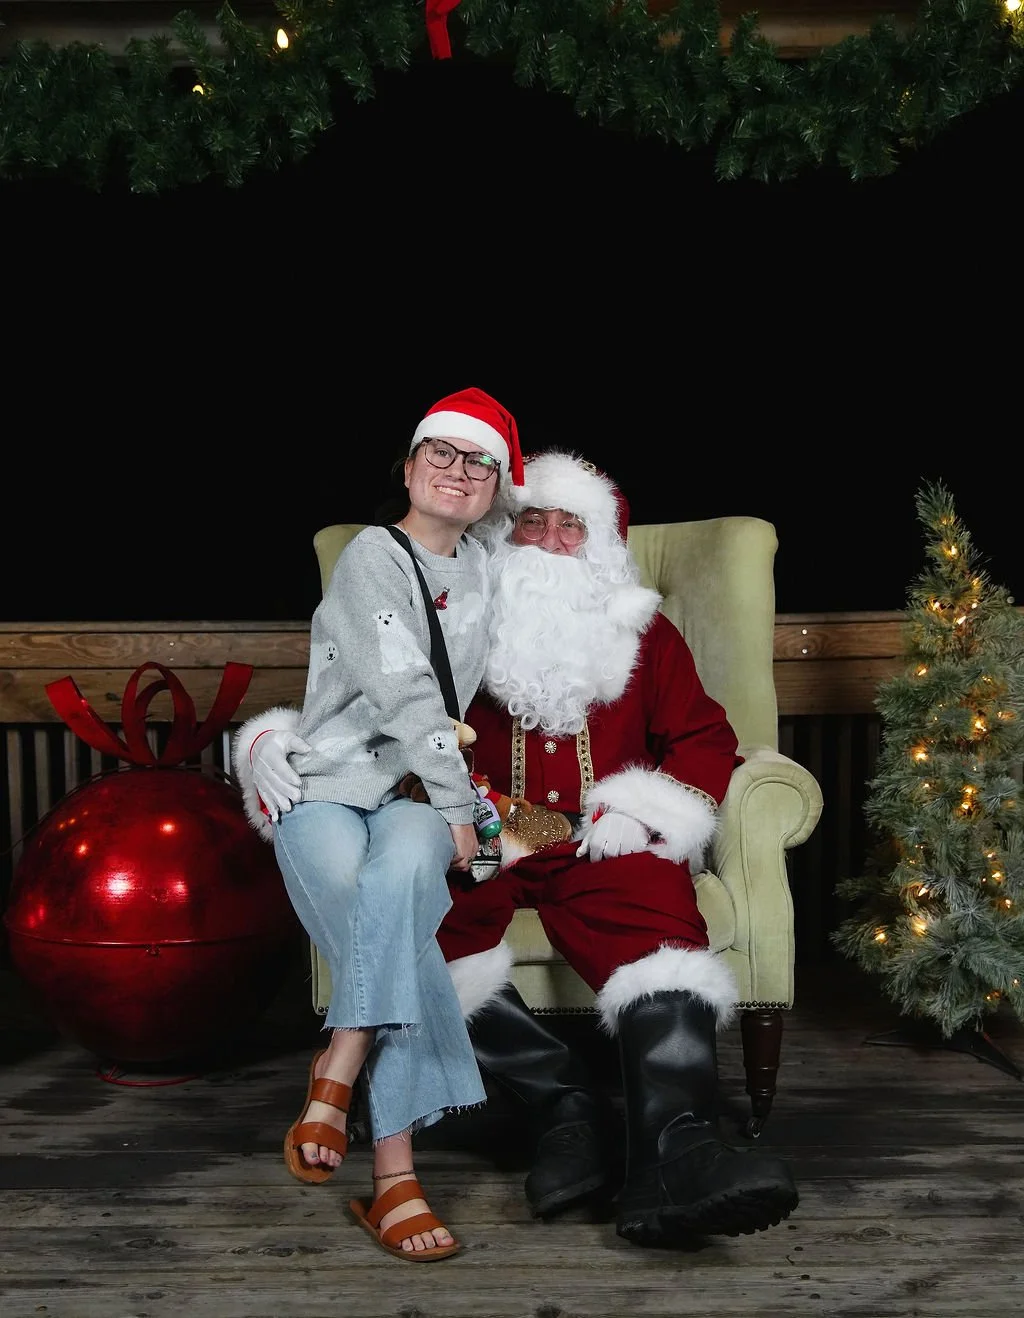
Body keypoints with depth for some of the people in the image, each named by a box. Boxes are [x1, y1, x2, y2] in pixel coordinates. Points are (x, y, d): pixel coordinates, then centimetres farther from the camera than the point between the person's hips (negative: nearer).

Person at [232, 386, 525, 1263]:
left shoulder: (480, 571, 18)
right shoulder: (371, 558, -1)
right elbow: (405, 694, -9)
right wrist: (458, 806, -9)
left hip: (416, 798, 3)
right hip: (324, 789, -3)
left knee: (402, 867, -34)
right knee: (397, 931, -31)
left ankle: (335, 1081, -31)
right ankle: (395, 1172, -29)